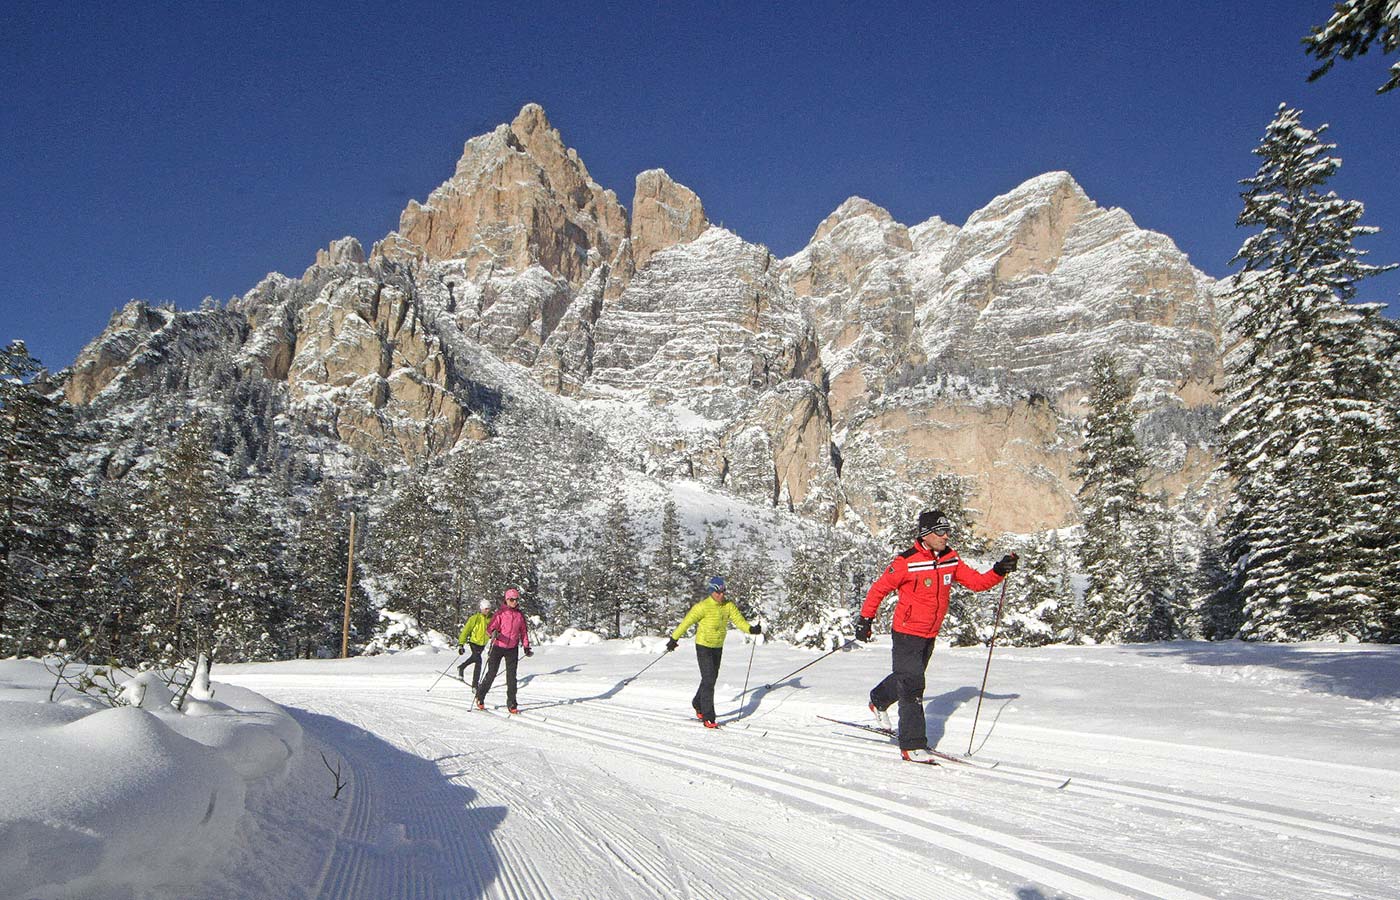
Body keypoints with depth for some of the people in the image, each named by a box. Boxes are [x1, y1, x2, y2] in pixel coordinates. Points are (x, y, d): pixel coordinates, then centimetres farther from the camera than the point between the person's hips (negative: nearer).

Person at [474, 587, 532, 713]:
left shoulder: (520, 615, 6)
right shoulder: (500, 613, -6)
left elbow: (524, 631, 14)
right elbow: (490, 627, -11)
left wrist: (526, 646, 8)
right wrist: (494, 633, -33)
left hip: (512, 649, 3)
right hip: (498, 647, -3)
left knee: (511, 676, 0)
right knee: (491, 674, 2)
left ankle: (511, 704, 5)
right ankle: (480, 697, 23)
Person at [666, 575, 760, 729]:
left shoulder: (728, 606, -3)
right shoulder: (703, 607, -19)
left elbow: (739, 620, -13)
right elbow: (686, 622, -12)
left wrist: (751, 629, -32)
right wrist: (674, 638, -8)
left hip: (718, 647, 6)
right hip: (703, 647, -6)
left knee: (711, 679, 17)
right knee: (708, 680, -12)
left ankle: (698, 705, 40)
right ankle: (708, 718, -9)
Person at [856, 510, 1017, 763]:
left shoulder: (950, 559, -2)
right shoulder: (906, 562, -20)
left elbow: (977, 581, 0)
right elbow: (879, 589, -10)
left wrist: (999, 571, -16)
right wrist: (865, 619, -7)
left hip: (929, 636, 7)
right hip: (906, 634, -7)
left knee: (909, 677, 24)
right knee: (912, 686, -8)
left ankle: (879, 702, 50)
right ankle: (912, 746, -1)